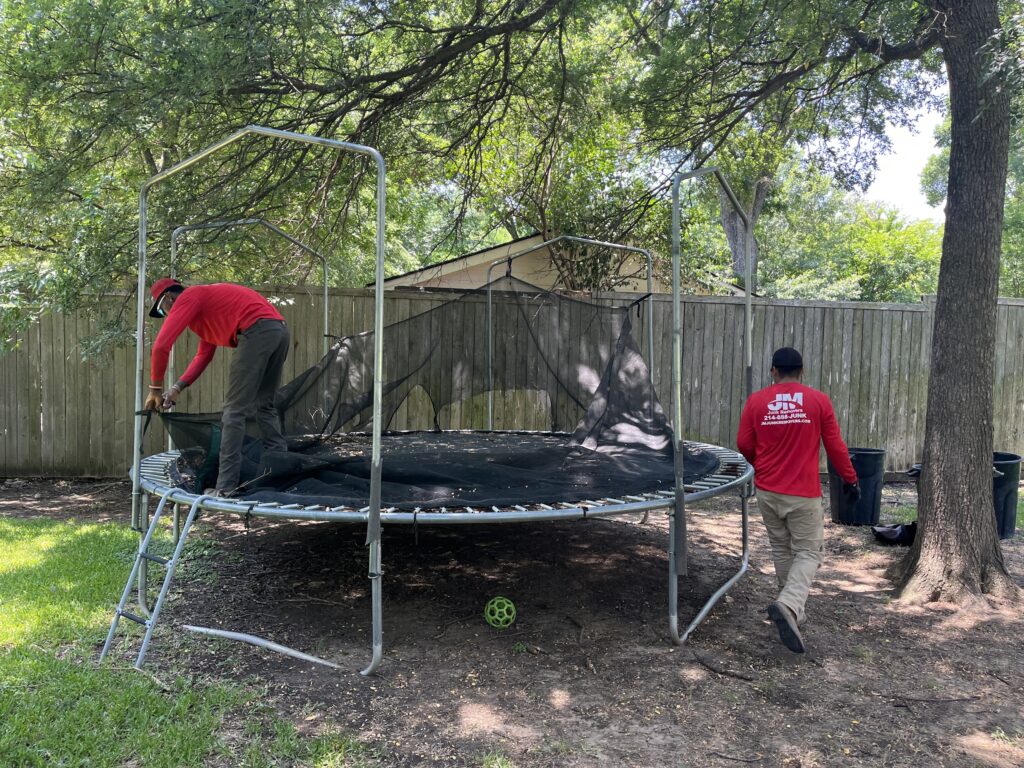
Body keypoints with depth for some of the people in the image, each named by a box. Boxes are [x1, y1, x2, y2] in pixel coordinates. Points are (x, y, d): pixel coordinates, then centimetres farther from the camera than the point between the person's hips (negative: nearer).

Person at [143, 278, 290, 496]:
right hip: (279, 329, 9)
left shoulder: (187, 298, 7)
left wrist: (155, 389, 8)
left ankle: (226, 486, -5)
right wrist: (177, 388, 24)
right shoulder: (205, 300, 34)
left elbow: (161, 346, -1)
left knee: (234, 410, -5)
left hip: (257, 331, -9)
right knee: (265, 406, 17)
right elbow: (203, 356, 32)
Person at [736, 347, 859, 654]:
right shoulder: (819, 400, -5)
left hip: (767, 491, 3)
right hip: (804, 493, -2)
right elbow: (835, 446, 0)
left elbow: (744, 445, 3)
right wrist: (850, 479, 16)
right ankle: (788, 605, -15)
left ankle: (793, 609, 28)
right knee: (808, 553, 7)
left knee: (781, 550, 18)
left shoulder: (756, 401, -2)